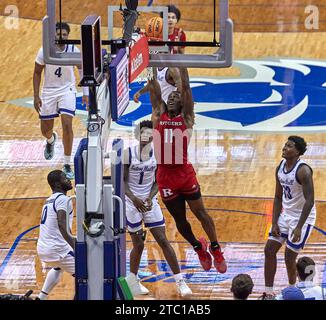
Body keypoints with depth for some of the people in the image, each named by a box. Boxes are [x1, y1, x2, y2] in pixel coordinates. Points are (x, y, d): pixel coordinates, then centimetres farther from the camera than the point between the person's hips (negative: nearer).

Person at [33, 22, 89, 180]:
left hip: (67, 91, -1)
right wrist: (36, 96, -7)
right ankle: (51, 140, 52)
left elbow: (82, 70, 4)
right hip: (48, 91, 1)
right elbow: (37, 73, -3)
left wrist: (85, 93, 2)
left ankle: (67, 165, -8)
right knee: (45, 130, 11)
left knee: (67, 125, -17)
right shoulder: (44, 51, -14)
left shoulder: (74, 50, -13)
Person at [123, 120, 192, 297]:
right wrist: (134, 199, -23)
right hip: (131, 201, -2)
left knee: (163, 241, 0)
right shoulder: (128, 153, -12)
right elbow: (123, 181, -10)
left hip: (149, 201, 2)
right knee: (138, 244, 1)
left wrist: (150, 197, -15)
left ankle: (180, 281, 4)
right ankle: (132, 280, 25)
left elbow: (158, 181, 2)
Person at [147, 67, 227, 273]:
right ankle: (199, 248, 32)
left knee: (200, 212, 1)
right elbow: (154, 88, 4)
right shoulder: (159, 115, 9)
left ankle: (216, 250, 14)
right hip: (165, 176, 3)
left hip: (185, 173, -3)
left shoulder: (186, 117, 2)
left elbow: (186, 87, -4)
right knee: (179, 219, 11)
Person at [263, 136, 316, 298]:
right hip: (286, 214, 8)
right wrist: (274, 224, 0)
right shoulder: (280, 168, 1)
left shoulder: (303, 170, -24)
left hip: (302, 217, -8)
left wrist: (299, 227, -28)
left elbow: (310, 201, -25)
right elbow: (278, 198, 8)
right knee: (269, 249, 4)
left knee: (289, 257, -4)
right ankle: (268, 292, 12)